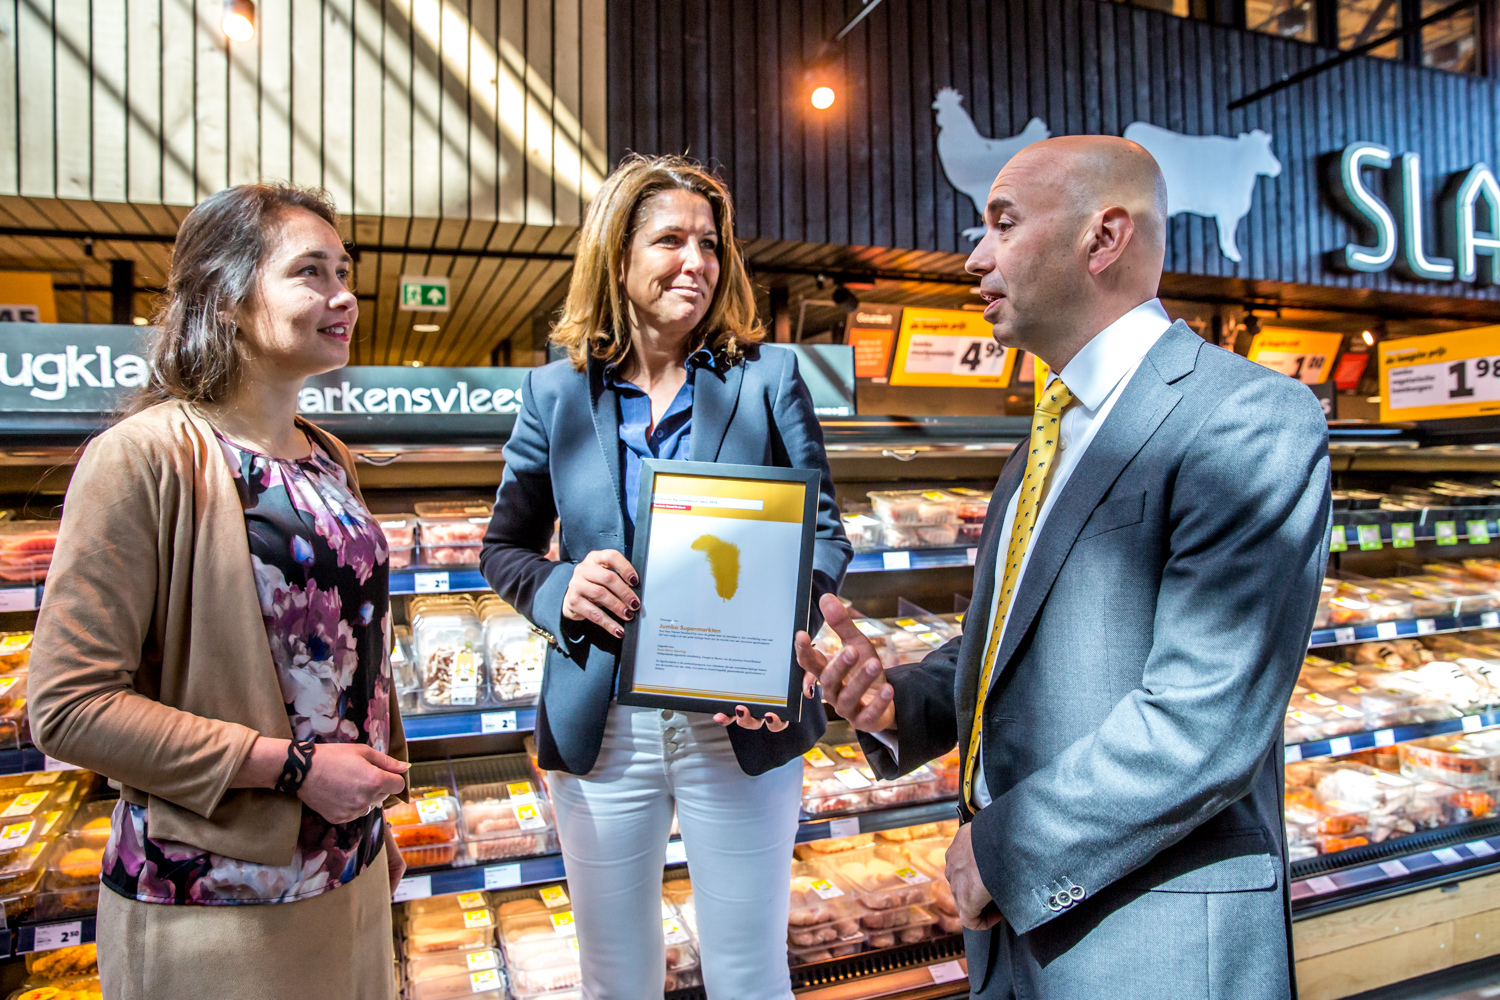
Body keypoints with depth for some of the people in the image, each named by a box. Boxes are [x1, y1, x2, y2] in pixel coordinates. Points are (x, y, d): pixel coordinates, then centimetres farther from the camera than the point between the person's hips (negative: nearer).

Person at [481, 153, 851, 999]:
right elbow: (504, 548, 9)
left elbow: (823, 533, -2)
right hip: (602, 729, 2)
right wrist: (563, 588, -14)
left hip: (741, 725, -1)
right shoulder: (556, 394, 2)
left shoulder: (768, 377, -2)